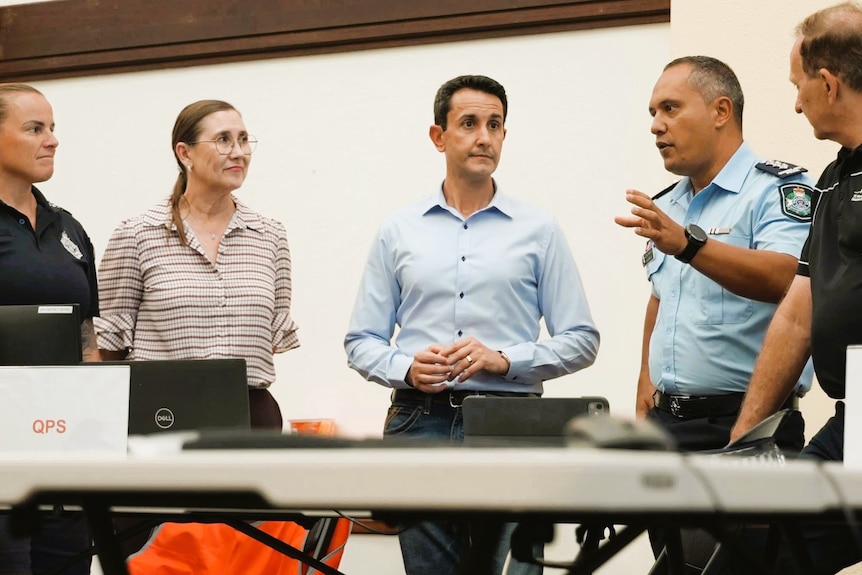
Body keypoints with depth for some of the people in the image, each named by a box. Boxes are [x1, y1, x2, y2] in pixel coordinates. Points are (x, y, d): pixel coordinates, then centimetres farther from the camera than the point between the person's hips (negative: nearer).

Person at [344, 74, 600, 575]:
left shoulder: (538, 231, 7)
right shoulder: (399, 232, 11)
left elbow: (581, 340, 5)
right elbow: (362, 342, 11)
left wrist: (505, 360, -10)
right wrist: (406, 368, -9)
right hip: (421, 422, 1)